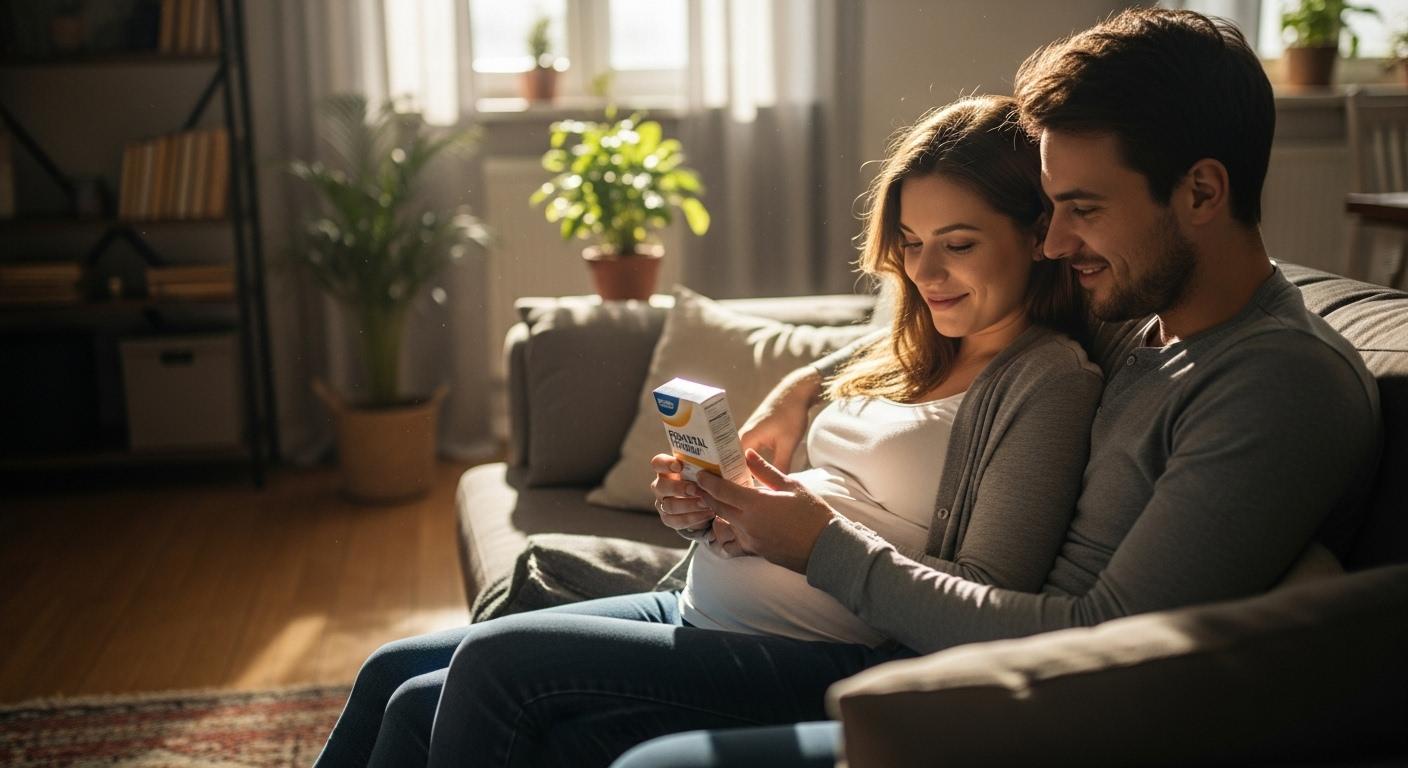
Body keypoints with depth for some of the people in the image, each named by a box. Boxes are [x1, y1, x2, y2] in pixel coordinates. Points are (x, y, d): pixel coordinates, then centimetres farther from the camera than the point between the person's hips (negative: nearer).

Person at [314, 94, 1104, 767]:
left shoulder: (1050, 381, -8)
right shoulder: (910, 354, 16)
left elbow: (988, 608, -16)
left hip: (823, 665, -8)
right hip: (701, 610, 8)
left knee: (493, 663, -18)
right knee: (396, 681, 4)